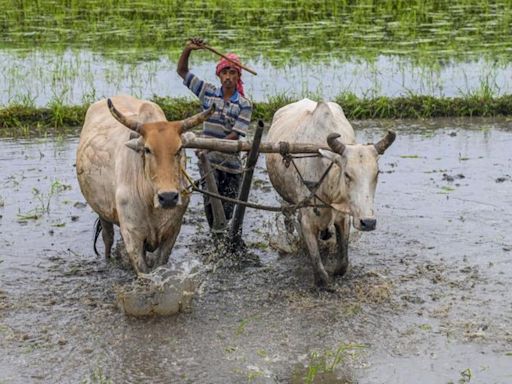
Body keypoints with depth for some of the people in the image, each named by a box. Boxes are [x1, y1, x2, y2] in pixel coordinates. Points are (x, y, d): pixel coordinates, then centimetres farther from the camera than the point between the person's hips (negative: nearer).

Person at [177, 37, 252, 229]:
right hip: (209, 162, 0)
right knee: (211, 202, -14)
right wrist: (188, 49, -8)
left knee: (227, 210, 6)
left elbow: (235, 135, -12)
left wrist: (212, 146, -26)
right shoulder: (208, 92, 4)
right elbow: (182, 71, 8)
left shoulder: (244, 105, -3)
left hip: (231, 164, 0)